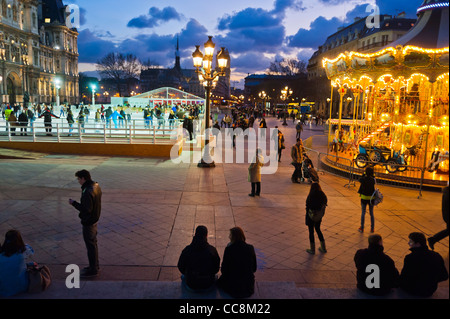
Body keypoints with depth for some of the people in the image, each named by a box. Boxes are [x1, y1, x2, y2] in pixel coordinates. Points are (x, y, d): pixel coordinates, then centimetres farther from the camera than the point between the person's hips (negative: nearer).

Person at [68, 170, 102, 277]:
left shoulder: (87, 192, -27)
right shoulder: (96, 186, 3)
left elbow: (87, 209, -27)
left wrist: (74, 203, -18)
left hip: (88, 222, -10)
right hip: (95, 219, 10)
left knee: (90, 245, 3)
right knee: (93, 243, 21)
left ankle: (93, 269, 15)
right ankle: (95, 265, 34)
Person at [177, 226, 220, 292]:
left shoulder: (187, 250, -16)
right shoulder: (212, 250, -16)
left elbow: (180, 267, -2)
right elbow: (216, 269, -4)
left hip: (191, 286, 0)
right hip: (208, 285, 1)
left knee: (183, 276, 33)